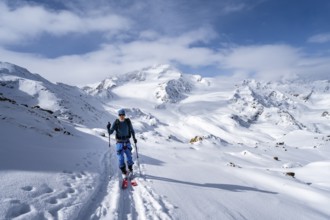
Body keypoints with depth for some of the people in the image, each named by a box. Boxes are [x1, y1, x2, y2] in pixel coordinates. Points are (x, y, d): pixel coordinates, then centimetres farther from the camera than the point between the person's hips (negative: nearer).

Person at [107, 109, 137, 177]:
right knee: (121, 157, -3)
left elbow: (131, 130, 9)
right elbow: (110, 132, -10)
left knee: (129, 155, 7)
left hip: (127, 141, 2)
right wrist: (108, 128, -29)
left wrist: (134, 138, 10)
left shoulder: (128, 121, -6)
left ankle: (130, 169, 28)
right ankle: (123, 170, 12)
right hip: (119, 142, -2)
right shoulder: (116, 123, -11)